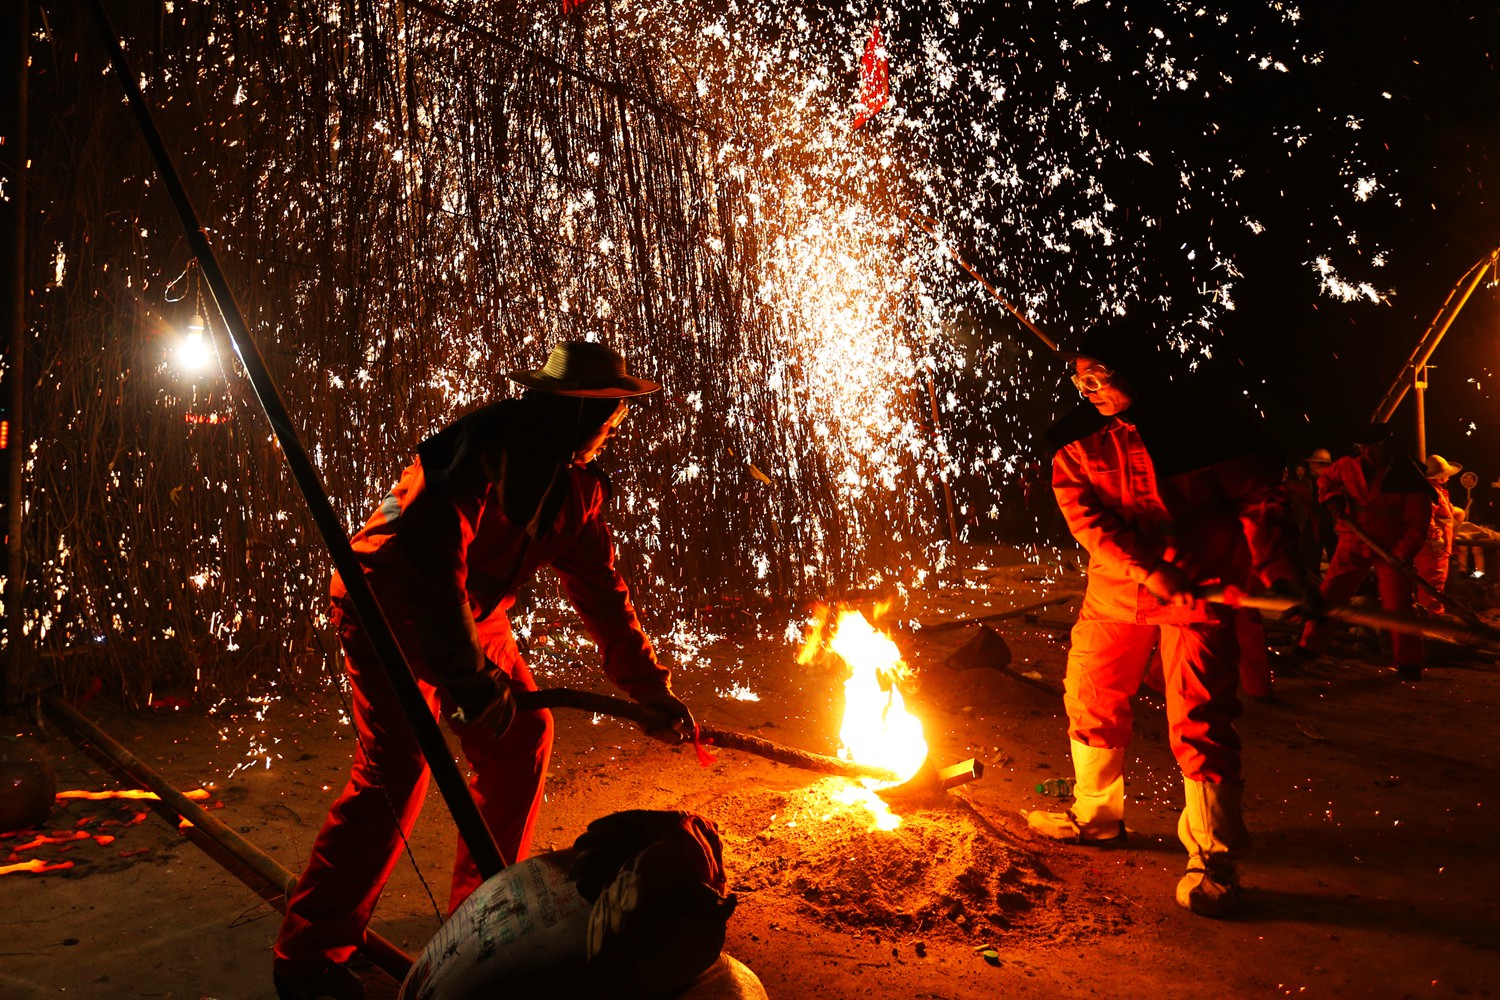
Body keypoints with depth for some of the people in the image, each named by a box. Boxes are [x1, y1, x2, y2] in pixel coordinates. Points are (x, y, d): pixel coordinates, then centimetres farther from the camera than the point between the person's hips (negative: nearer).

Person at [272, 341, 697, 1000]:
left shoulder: (578, 487, -1)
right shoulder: (481, 451, -27)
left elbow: (601, 591, 3)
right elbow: (429, 562, -34)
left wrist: (651, 690, 1)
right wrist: (471, 679, -34)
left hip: (472, 616, 8)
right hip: (391, 605, -8)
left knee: (523, 739, 4)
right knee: (397, 767, -16)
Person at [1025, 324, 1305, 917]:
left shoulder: (1202, 425, -11)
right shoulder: (1078, 440, -2)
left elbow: (1259, 496, -7)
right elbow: (1085, 516, -11)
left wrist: (1279, 573, -17)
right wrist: (1147, 571, -22)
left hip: (1199, 591, -4)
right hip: (1115, 591, 5)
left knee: (1199, 724, -7)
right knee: (1091, 703, 13)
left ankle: (1214, 859, 9)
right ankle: (1096, 815, 35)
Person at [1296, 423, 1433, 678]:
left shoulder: (1409, 476, -12)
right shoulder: (1350, 465, -2)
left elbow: (1418, 522, -13)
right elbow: (1326, 479, 20)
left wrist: (1403, 554, -25)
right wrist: (1332, 498, -2)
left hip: (1392, 548, -3)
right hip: (1354, 543, 3)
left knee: (1397, 605, -6)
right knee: (1329, 593, 1)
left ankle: (1408, 663, 10)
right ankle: (1309, 647, 10)